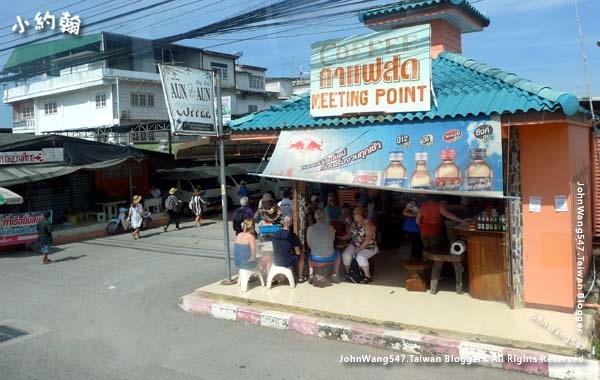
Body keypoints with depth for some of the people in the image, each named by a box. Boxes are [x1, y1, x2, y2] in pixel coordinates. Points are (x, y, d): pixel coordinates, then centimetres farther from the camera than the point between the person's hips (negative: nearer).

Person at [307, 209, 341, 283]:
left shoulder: (310, 229, -10)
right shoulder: (331, 227, -10)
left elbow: (309, 245, 1)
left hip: (315, 259, 1)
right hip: (329, 258, 0)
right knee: (337, 253, 34)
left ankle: (311, 275, 23)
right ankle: (335, 275, 27)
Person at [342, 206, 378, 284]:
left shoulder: (368, 223, -14)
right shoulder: (354, 223, 9)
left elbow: (369, 237, -23)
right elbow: (350, 234, 15)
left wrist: (360, 248, -28)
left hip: (368, 247, -6)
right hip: (355, 245, 6)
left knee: (360, 257, -34)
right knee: (345, 255, -20)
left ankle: (367, 276, -17)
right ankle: (347, 273, 0)